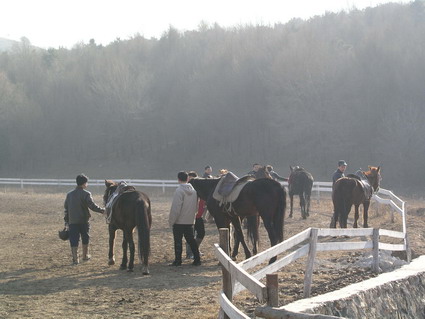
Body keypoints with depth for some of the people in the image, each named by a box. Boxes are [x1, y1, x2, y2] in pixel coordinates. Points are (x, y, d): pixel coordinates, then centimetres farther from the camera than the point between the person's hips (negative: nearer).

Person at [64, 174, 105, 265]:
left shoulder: (69, 194, 9)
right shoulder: (86, 194, -8)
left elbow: (66, 208, 12)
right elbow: (92, 206, -16)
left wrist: (66, 222, 17)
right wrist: (102, 210, -5)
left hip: (72, 221, 3)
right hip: (83, 221, -3)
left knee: (74, 240, 2)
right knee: (85, 238, 17)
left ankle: (75, 258, -6)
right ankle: (85, 255, 30)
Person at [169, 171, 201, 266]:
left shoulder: (179, 191, -16)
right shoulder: (193, 190, 6)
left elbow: (175, 208, -17)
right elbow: (196, 207, 13)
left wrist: (171, 221, -10)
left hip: (179, 221, -6)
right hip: (190, 220, 6)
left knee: (178, 241, 2)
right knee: (191, 240, 12)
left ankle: (178, 260, 4)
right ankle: (197, 259, 11)